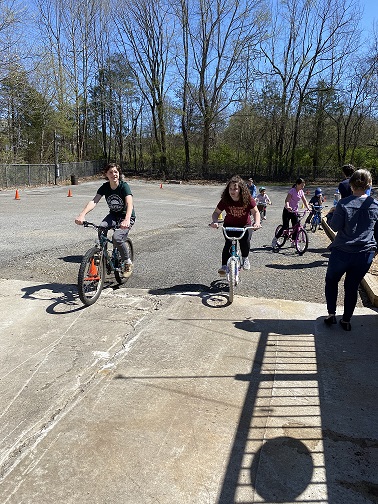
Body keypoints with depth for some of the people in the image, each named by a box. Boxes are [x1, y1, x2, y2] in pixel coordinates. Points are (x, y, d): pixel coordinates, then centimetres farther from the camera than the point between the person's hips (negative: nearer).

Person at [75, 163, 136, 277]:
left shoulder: (124, 186, -19)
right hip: (113, 215, 4)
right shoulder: (104, 187, -7)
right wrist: (82, 215, -38)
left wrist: (127, 220, -54)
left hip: (126, 217, -4)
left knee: (116, 238, -28)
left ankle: (127, 262, -3)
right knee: (101, 229, -27)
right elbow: (94, 201, -20)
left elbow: (129, 203, -35)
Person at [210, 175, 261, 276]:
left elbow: (256, 212, -12)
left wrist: (257, 222, -31)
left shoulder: (248, 199, -18)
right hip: (229, 225, 1)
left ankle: (245, 258, 10)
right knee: (228, 243, -23)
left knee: (245, 241, -23)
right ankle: (224, 266, -18)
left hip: (245, 225, 0)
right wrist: (215, 221, -29)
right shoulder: (225, 200, -16)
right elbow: (216, 212, -8)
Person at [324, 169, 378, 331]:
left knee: (331, 281, 19)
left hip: (342, 252, -3)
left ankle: (331, 314, 13)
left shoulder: (344, 203, -13)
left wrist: (333, 213, 7)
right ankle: (346, 320, 22)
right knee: (352, 287, 15)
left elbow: (335, 226, -10)